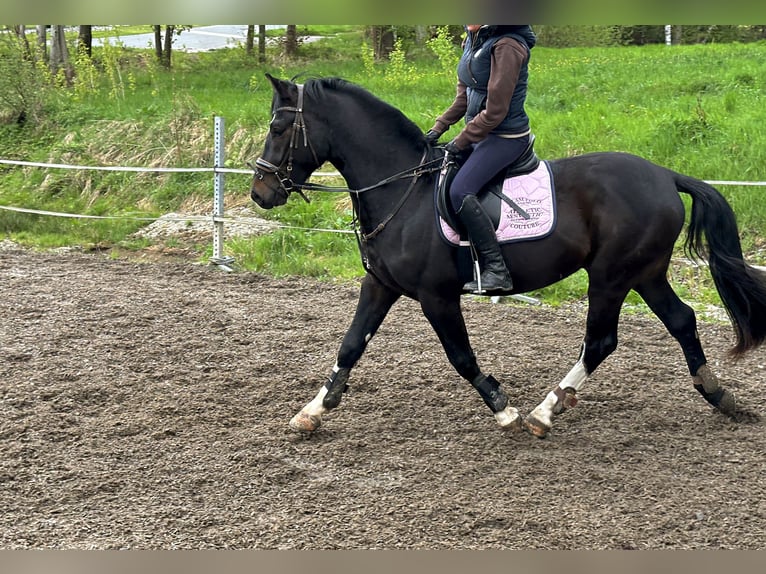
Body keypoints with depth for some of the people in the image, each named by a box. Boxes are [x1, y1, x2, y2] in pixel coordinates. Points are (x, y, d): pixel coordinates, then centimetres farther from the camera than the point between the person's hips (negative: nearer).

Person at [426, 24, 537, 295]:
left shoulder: (507, 46, -21)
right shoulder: (474, 39, 8)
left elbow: (494, 111, -21)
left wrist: (460, 142, -15)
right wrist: (439, 127, 6)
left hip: (505, 137, -10)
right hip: (480, 133, 10)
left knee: (460, 191, -26)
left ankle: (496, 270, -22)